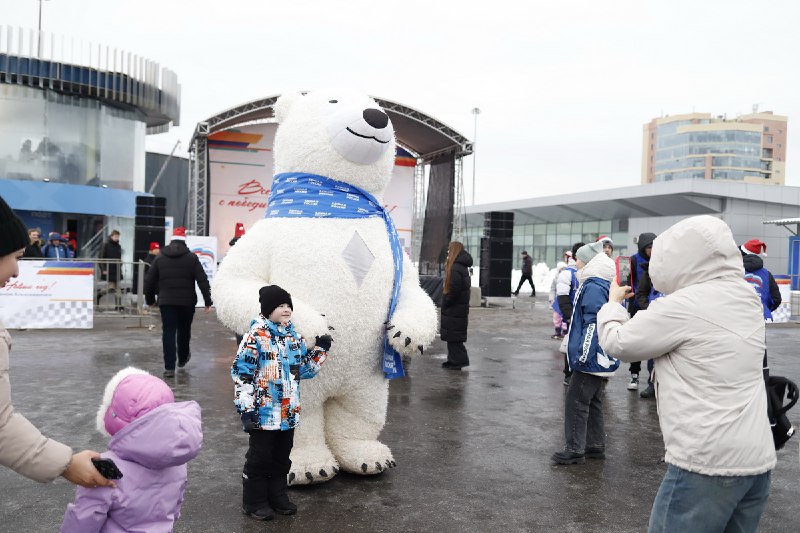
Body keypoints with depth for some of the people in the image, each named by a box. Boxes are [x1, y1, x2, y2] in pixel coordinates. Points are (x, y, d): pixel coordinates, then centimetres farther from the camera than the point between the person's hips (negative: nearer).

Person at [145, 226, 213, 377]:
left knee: (168, 332, 2)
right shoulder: (191, 257, -1)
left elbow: (149, 280, 8)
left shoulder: (160, 257, 5)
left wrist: (150, 299, 20)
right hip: (187, 301, -1)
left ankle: (169, 367, -3)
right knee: (184, 330, 18)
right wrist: (208, 301, -4)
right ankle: (182, 358, 36)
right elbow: (202, 280, -7)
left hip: (166, 301, 1)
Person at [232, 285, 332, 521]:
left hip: (288, 412, 7)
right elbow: (241, 372, -14)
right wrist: (246, 408, -16)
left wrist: (320, 350, 0)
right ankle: (254, 502, 21)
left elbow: (304, 369, 15)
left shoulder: (293, 335, 8)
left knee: (282, 457, 18)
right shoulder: (256, 335, -14)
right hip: (263, 412, -6)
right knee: (259, 458, 6)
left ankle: (277, 496, 33)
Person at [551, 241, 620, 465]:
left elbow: (593, 323, -23)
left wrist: (584, 354, -20)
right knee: (593, 402, 17)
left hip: (591, 360, -10)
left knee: (576, 401, -2)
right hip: (603, 359, 10)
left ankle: (575, 449, 4)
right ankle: (596, 446, 25)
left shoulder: (593, 287, -18)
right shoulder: (607, 286, 13)